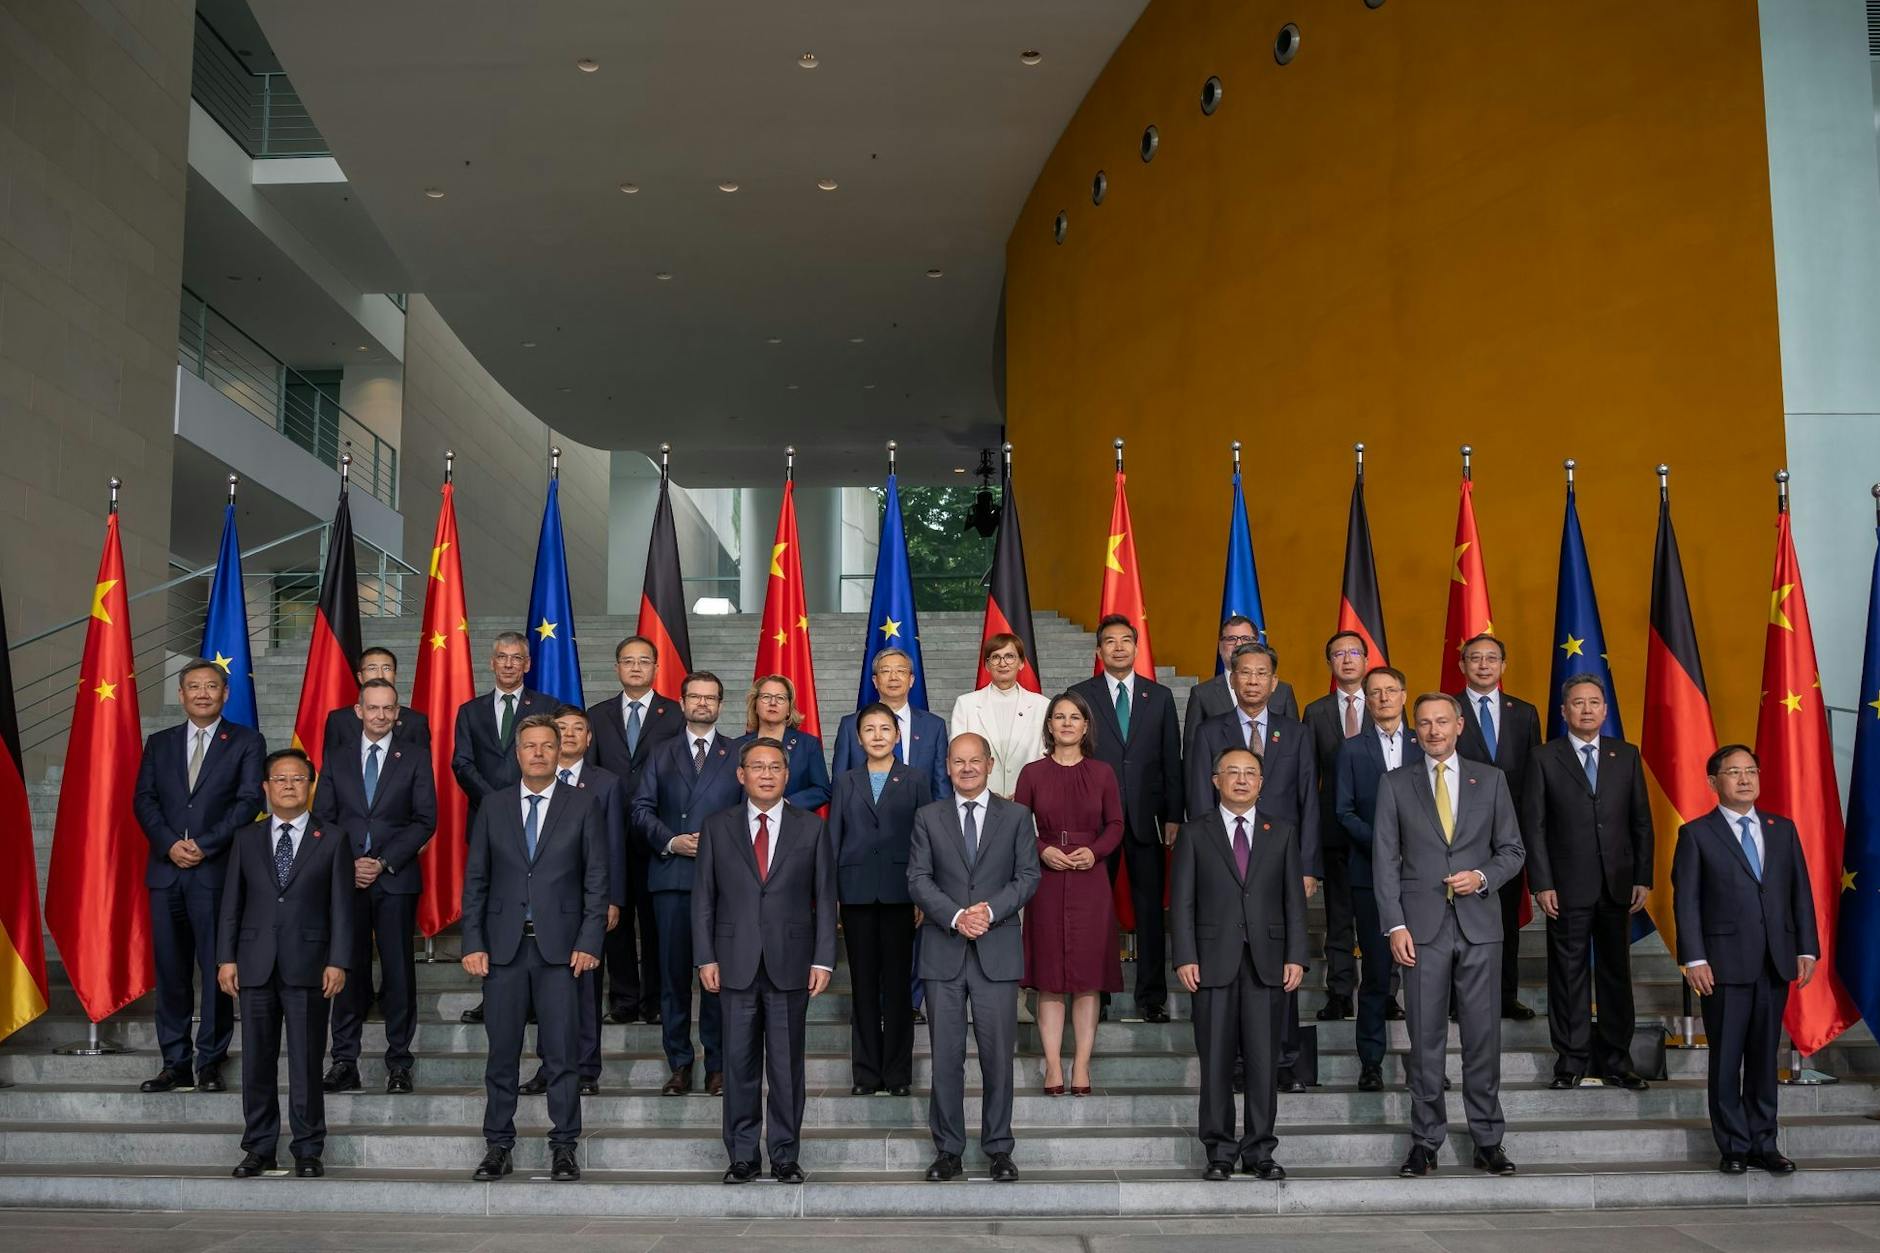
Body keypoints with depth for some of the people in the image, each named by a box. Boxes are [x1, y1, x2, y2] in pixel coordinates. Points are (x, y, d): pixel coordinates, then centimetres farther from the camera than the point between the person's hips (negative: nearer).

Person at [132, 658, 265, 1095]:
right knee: (171, 972, 5)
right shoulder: (159, 743, 16)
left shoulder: (246, 741, 5)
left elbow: (250, 801, -4)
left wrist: (204, 845, -12)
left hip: (217, 871, -3)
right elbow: (143, 799, 8)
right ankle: (175, 1064, 12)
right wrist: (169, 844, -8)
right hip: (166, 869, 3)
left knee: (216, 970, -2)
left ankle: (210, 1063, 5)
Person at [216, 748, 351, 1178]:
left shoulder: (331, 841, 5)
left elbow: (341, 906, 1)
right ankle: (259, 1147, 17)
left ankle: (307, 1150, 10)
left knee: (306, 1062, 1)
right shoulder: (245, 839, 11)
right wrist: (226, 958, 1)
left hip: (307, 965, -2)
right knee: (257, 1062, 7)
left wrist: (338, 962, -7)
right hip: (256, 965, 2)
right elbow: (231, 903, 10)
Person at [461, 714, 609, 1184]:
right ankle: (498, 1146, 18)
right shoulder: (493, 806, 9)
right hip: (503, 946, 2)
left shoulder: (582, 804, 4)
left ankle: (563, 1148, 11)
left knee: (561, 1053, 1)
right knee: (501, 1053, 7)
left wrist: (589, 942, -7)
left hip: (560, 946, -2)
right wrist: (473, 943, -1)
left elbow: (596, 878, 1)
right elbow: (475, 880, 8)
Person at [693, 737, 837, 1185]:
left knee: (787, 1064, 5)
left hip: (791, 963, 0)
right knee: (739, 1064, 5)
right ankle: (742, 1156, 15)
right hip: (736, 963, 0)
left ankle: (785, 1156, 15)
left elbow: (824, 897, 5)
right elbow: (703, 897, 7)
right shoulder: (717, 827, 7)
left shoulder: (812, 828, 6)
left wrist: (823, 960, -2)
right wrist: (705, 958, -1)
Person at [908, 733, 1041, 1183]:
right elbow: (918, 878, 1)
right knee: (945, 1056, 3)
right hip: (943, 953, 0)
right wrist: (956, 916, -13)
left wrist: (990, 911, -14)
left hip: (997, 951, 0)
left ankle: (998, 1148, 15)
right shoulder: (928, 817, 7)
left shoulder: (1016, 816, 7)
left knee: (998, 1055, 3)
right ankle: (948, 1149, 13)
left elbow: (1028, 876, 2)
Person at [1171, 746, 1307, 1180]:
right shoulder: (1194, 834, 7)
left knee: (1264, 1060, 2)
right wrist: (1185, 957, -7)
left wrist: (1296, 957, 0)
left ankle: (1259, 1151, 12)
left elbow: (1294, 900, 9)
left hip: (1267, 963, 1)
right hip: (1214, 962, -1)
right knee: (1216, 1062, 2)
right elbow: (1181, 902, 3)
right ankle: (1220, 1152, 11)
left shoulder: (1282, 833, 12)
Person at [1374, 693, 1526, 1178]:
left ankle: (1488, 1141, 14)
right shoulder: (1395, 784, 6)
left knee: (1483, 1035, 4)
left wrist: (1483, 877, -9)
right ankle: (1425, 1142, 11)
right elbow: (1385, 860, 2)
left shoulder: (1490, 780, 9)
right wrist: (1395, 925, -6)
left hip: (1479, 924, 1)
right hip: (1423, 926, -1)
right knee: (1425, 1038, 3)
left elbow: (1513, 850, 11)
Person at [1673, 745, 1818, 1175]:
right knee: (1727, 1058, 3)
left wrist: (1807, 948, 2)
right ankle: (1733, 1146, 12)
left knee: (1764, 1058, 10)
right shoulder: (1697, 834, -1)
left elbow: (1800, 892, 10)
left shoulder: (1783, 829, 11)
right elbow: (1686, 900, -5)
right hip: (1726, 962, -3)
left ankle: (1763, 1144, 18)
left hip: (1776, 962, 3)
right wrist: (1694, 959, -12)